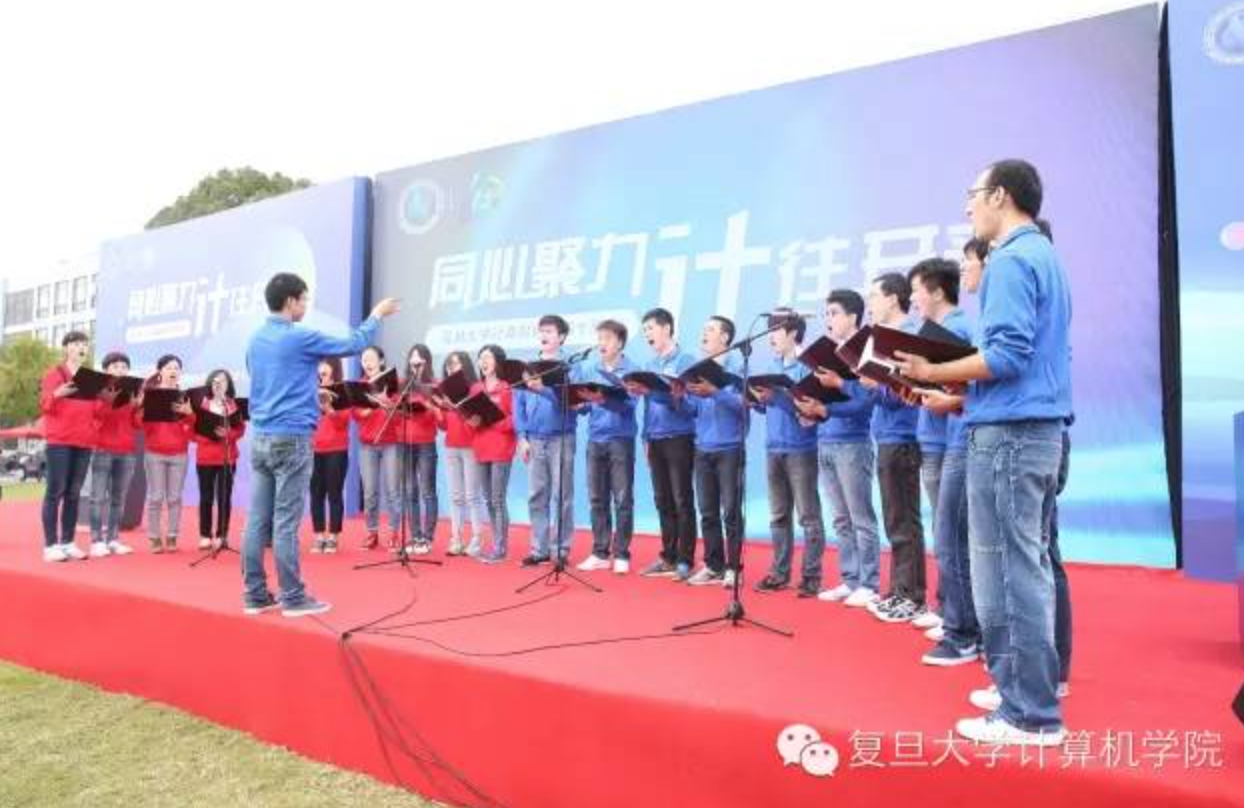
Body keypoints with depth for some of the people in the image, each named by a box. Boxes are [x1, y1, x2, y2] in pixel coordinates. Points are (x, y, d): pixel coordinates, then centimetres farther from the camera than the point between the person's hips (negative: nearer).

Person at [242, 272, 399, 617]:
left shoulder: (256, 340, 13)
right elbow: (352, 345, -1)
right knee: (286, 522, -3)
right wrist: (377, 315, 12)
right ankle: (293, 598, 4)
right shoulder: (299, 338, -11)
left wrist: (309, 393, 28)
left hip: (260, 437, 8)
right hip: (291, 439, -8)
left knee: (257, 520, 8)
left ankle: (255, 595, 15)